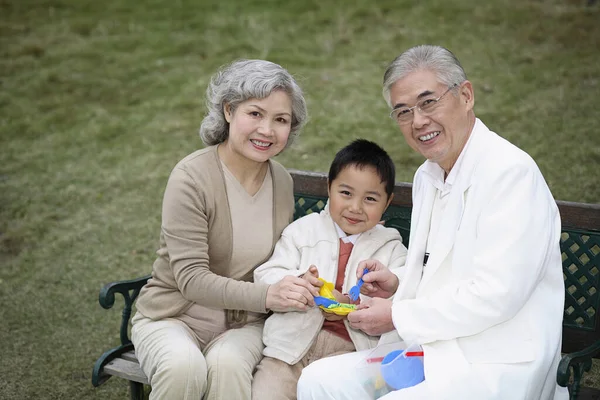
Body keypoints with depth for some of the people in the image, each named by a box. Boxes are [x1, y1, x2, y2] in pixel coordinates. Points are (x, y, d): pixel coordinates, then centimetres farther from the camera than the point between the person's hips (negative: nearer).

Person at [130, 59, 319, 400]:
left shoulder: (282, 181, 3)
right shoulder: (192, 177, -16)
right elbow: (191, 278, -21)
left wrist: (297, 287, -9)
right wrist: (266, 296, -32)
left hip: (243, 323, 3)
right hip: (173, 316, -2)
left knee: (227, 364, -31)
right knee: (184, 368, -34)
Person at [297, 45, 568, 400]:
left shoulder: (511, 171, -15)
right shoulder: (427, 176, 14)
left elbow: (494, 294, -22)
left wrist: (398, 315, -13)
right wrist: (400, 287, 4)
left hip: (498, 365, -8)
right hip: (434, 350, 9)